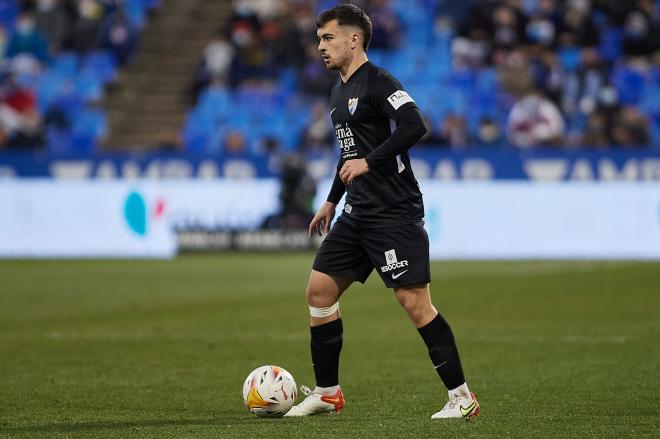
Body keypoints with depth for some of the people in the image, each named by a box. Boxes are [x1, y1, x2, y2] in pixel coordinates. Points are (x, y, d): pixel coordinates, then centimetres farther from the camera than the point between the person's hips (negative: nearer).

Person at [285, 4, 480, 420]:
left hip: (394, 212, -10)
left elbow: (415, 125, -25)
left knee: (415, 302, -11)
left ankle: (462, 396, -4)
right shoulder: (340, 91, 17)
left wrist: (369, 162, -24)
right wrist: (332, 201, 28)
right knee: (319, 290, 7)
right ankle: (327, 392, 17)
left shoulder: (377, 82, -12)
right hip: (358, 214, 10)